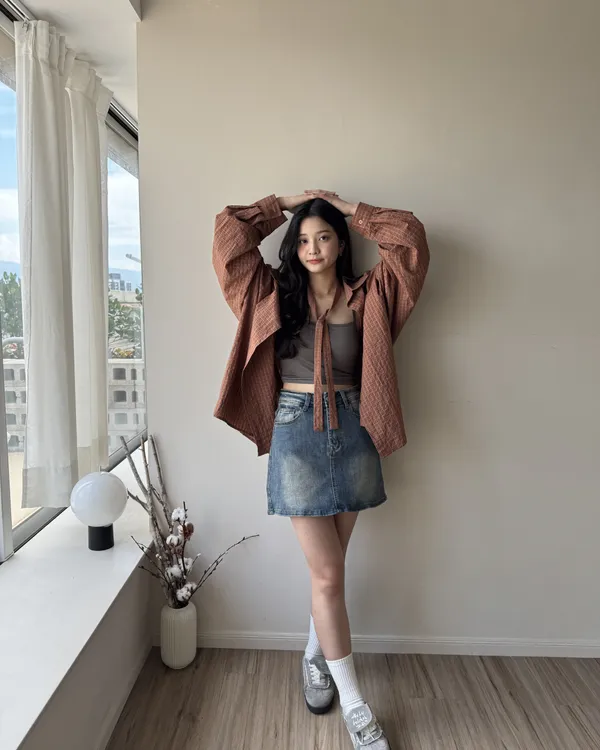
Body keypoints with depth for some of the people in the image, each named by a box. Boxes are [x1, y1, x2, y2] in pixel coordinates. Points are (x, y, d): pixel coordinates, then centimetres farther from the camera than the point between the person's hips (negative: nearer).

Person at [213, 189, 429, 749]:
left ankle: (316, 655, 40)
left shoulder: (366, 296, 6)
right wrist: (286, 204, 11)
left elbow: (409, 238, 1)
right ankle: (354, 703, 15)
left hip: (351, 432, 2)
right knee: (327, 573, 0)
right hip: (296, 433, -2)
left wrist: (347, 208, 8)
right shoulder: (275, 294, 5)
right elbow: (230, 232, 2)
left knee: (329, 567, 13)